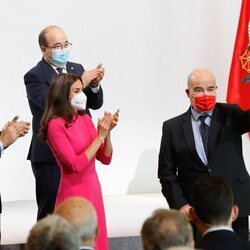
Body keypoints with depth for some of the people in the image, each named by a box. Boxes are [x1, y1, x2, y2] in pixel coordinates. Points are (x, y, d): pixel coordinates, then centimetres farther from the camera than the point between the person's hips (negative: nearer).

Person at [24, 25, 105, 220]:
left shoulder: (77, 69, 13)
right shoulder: (35, 76, -7)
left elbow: (95, 103, 11)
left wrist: (94, 85, -11)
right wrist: (81, 83, -24)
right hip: (50, 158, -6)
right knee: (51, 213, -2)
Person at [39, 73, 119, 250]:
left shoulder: (85, 119, 7)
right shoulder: (55, 125, -14)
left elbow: (105, 159, 8)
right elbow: (77, 165, -20)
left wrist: (108, 132, -7)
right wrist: (100, 136, -18)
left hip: (93, 190, 7)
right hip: (73, 194, -7)